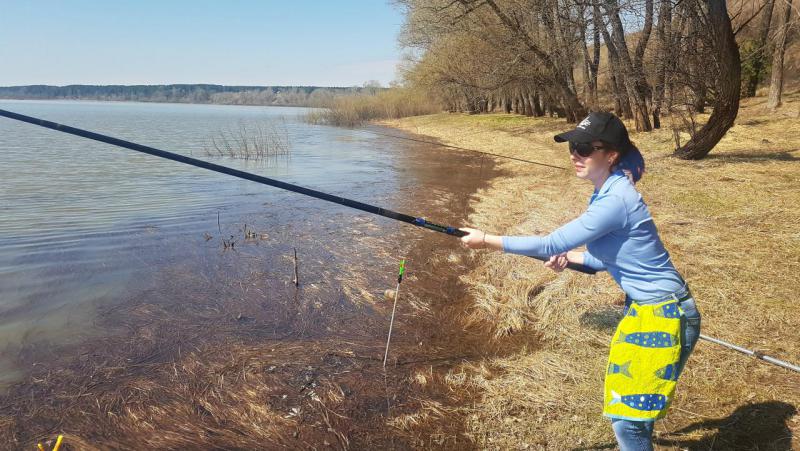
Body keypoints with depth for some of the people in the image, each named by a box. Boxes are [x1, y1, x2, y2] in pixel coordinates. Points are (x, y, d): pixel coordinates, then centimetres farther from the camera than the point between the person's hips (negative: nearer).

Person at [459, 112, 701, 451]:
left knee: (627, 418, -2)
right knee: (624, 405, 23)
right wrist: (571, 257, 1)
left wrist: (487, 241, -16)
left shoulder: (616, 200, -25)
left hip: (662, 315, -10)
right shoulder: (607, 192, 5)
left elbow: (551, 245, -23)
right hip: (641, 307, 10)